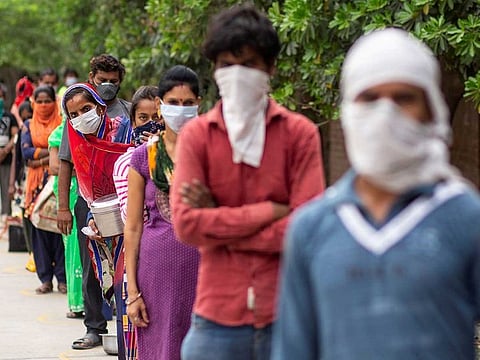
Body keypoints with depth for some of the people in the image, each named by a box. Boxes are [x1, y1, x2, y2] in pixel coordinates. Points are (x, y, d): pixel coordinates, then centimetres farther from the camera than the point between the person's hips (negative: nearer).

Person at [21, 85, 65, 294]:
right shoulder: (29, 126, 13)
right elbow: (26, 152, -1)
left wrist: (40, 158, -12)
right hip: (37, 183, 2)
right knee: (39, 226, -2)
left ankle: (62, 277, -2)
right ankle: (45, 279, 3)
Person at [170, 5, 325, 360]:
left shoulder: (300, 133, 1)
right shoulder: (196, 135, 3)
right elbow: (186, 224, -8)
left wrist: (219, 224, -8)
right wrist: (270, 211, -10)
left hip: (286, 318, 0)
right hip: (217, 319, 1)